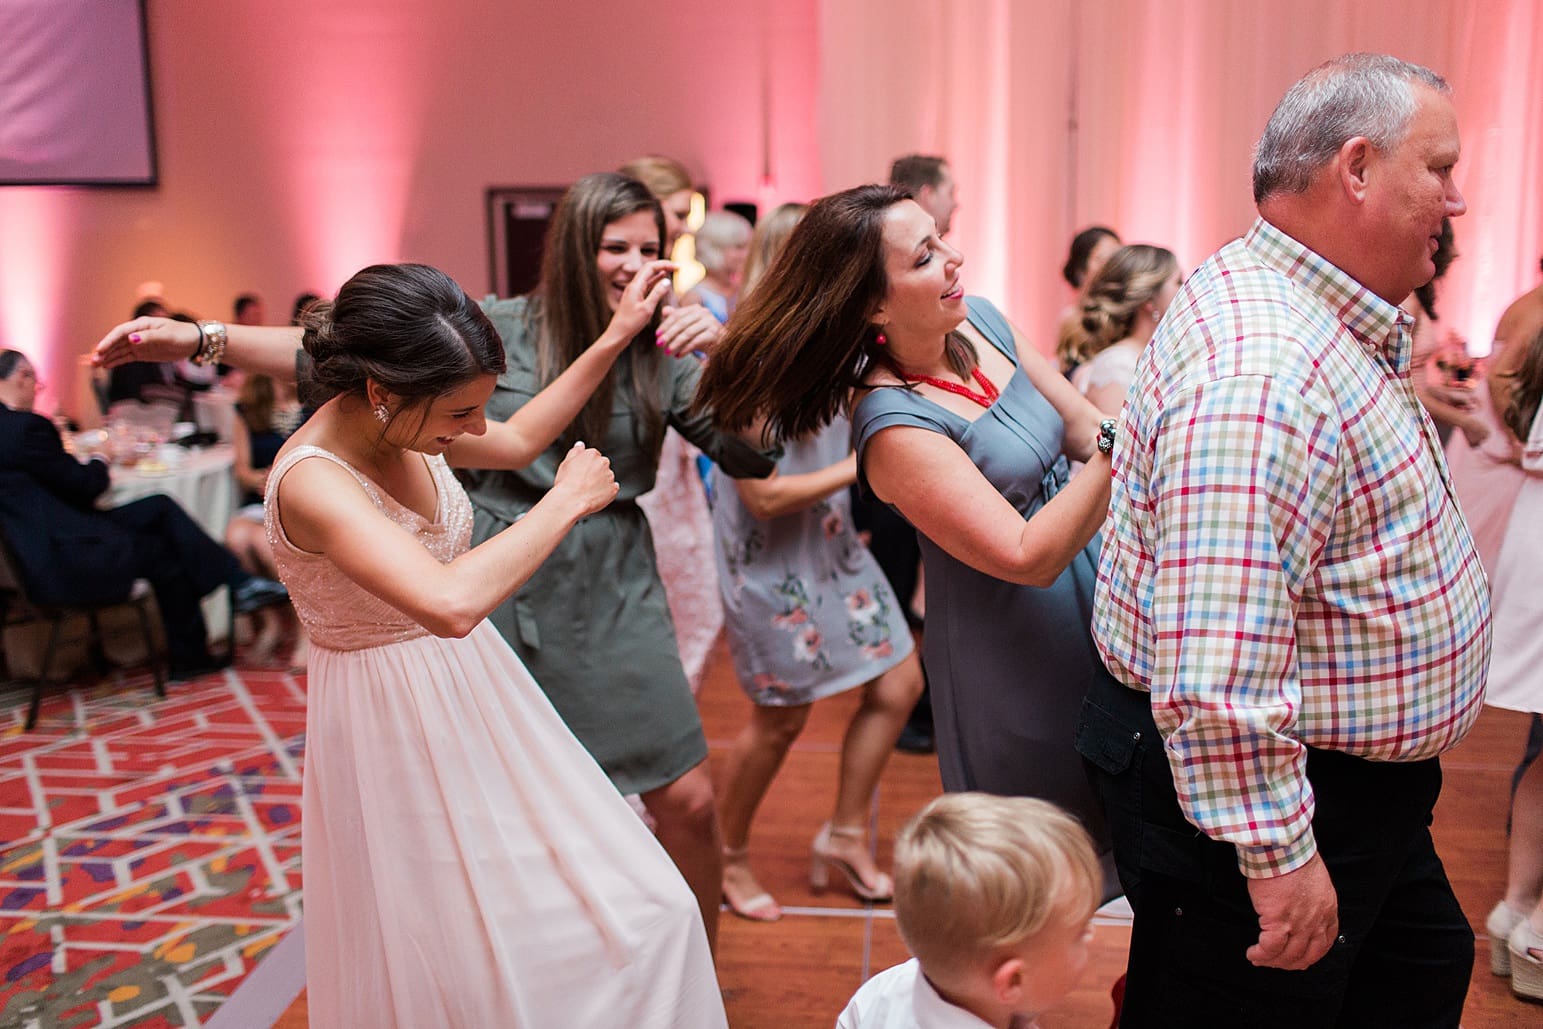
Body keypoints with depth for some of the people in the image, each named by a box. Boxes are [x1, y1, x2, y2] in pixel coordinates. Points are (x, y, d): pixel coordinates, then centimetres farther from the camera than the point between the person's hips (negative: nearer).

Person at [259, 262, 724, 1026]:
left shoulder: (402, 424, -5)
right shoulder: (313, 481, -29)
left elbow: (521, 441, 14)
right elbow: (450, 602, -45)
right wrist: (567, 502, -31)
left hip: (474, 692, 8)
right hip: (396, 726, -7)